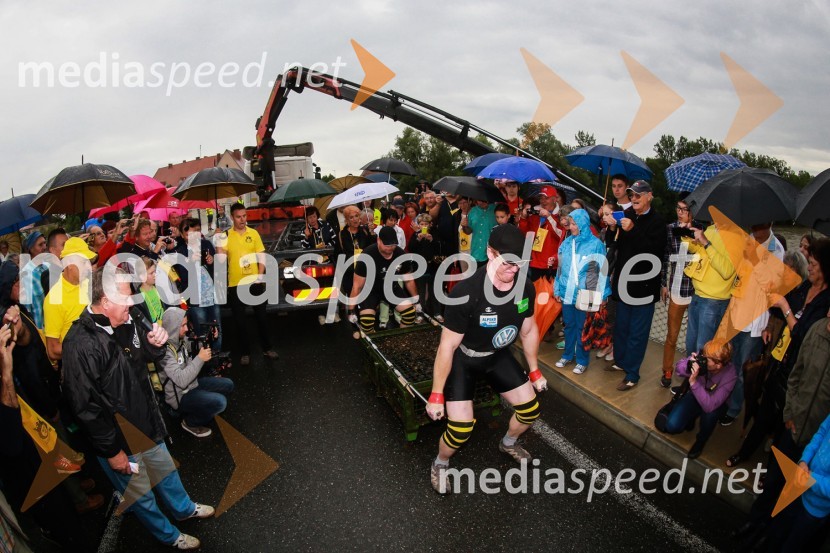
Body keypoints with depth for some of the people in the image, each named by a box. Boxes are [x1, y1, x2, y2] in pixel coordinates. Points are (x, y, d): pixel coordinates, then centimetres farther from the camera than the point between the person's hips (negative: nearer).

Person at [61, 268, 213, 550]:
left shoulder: (124, 323, -6)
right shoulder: (81, 345, -30)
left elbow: (148, 357, 12)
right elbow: (85, 407, -26)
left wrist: (154, 343, -13)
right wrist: (111, 451, -18)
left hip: (147, 423, 7)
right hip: (118, 439, -7)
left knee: (165, 469, 29)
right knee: (141, 495, 17)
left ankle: (184, 508, 54)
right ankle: (169, 536, 41)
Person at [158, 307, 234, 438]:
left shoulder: (180, 338, -6)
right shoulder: (164, 350, -31)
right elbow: (181, 380, -36)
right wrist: (200, 359, -32)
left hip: (192, 383, 9)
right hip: (180, 395, -9)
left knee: (228, 385, 10)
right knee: (220, 402, -24)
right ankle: (190, 422, 2)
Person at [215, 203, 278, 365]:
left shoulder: (254, 233, 3)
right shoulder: (226, 235, -2)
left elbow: (261, 256, 5)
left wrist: (260, 276, -6)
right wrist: (220, 242, -20)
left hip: (255, 282, 1)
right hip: (235, 284, -1)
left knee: (261, 316, 11)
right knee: (239, 320, 8)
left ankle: (267, 348, 25)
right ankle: (244, 352, 21)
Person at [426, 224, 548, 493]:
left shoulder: (526, 287, -16)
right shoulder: (467, 292, -35)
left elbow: (528, 330, 4)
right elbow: (447, 346, -26)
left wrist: (534, 370, 13)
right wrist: (436, 394, -18)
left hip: (498, 355, 6)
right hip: (462, 359, -5)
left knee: (530, 410, 9)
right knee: (461, 429, -12)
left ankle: (508, 443, 45)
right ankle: (440, 464, 24)